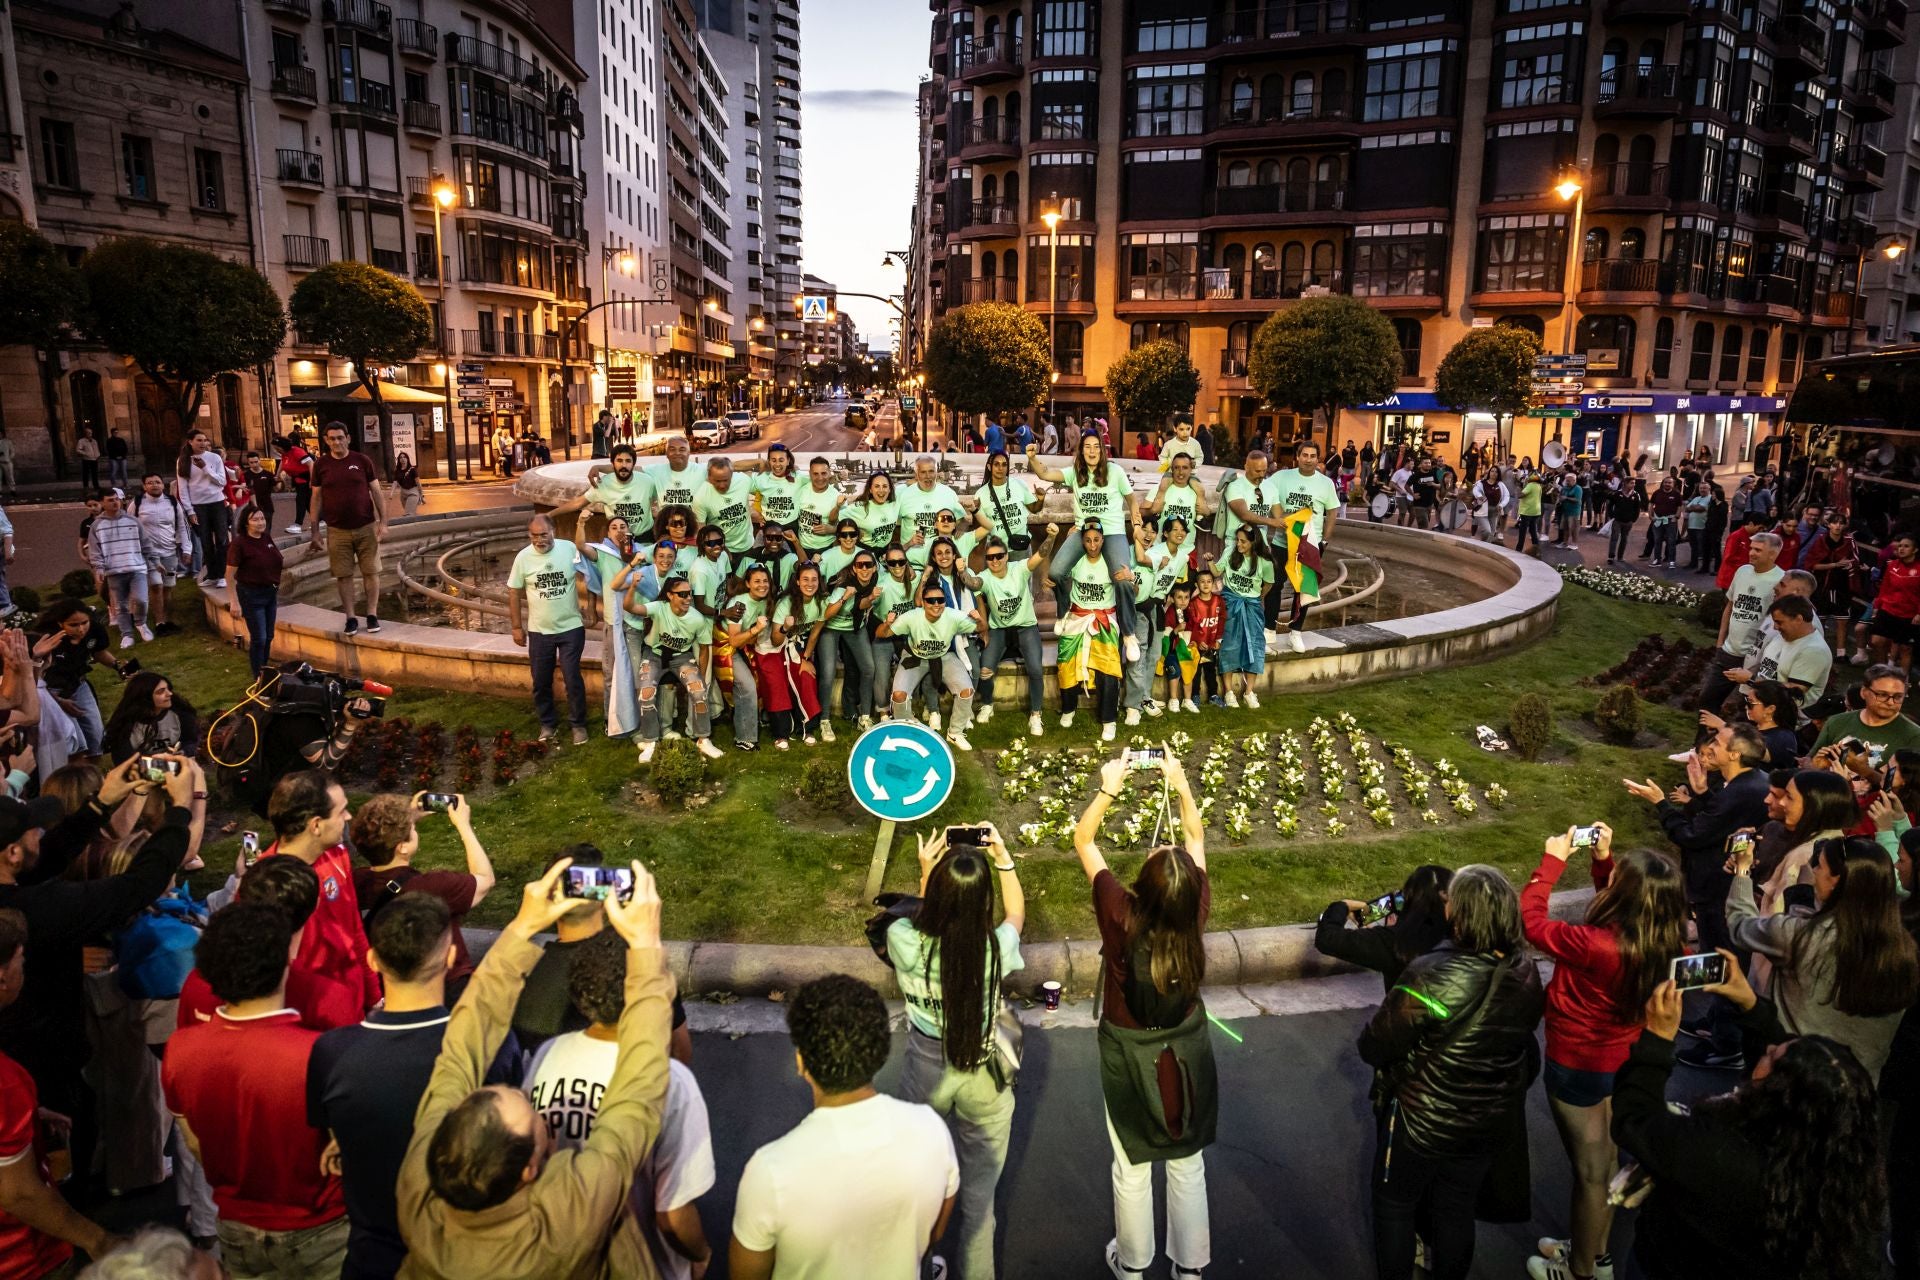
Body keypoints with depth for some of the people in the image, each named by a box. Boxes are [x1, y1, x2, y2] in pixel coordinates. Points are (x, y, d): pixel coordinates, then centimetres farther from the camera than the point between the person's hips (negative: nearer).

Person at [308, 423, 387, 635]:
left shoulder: (362, 461, 0)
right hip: (337, 531, 1)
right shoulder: (321, 464, 2)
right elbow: (317, 498, 7)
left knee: (371, 572, 1)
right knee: (343, 575, 3)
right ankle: (350, 617, 11)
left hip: (366, 528, -1)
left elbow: (376, 492, 3)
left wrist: (383, 521, -4)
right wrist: (315, 531, 5)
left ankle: (372, 614, 11)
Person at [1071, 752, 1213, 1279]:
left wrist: (1109, 789, -20)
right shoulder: (1196, 913, -25)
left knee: (1132, 1168, 19)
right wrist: (1181, 783, -12)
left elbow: (1082, 839, -19)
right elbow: (1196, 835, -9)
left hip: (1130, 1056, -2)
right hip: (1186, 1052, 2)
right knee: (1188, 1164, 21)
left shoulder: (1120, 916, -31)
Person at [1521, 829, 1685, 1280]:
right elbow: (1617, 910, 6)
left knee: (1589, 1170, 13)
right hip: (1625, 1059, 7)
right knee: (1604, 1161, 25)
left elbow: (1530, 920, -22)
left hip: (1579, 1065, -7)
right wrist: (1602, 857, -4)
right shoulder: (1667, 943, -15)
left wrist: (1553, 860, -14)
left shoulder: (1595, 945, -38)